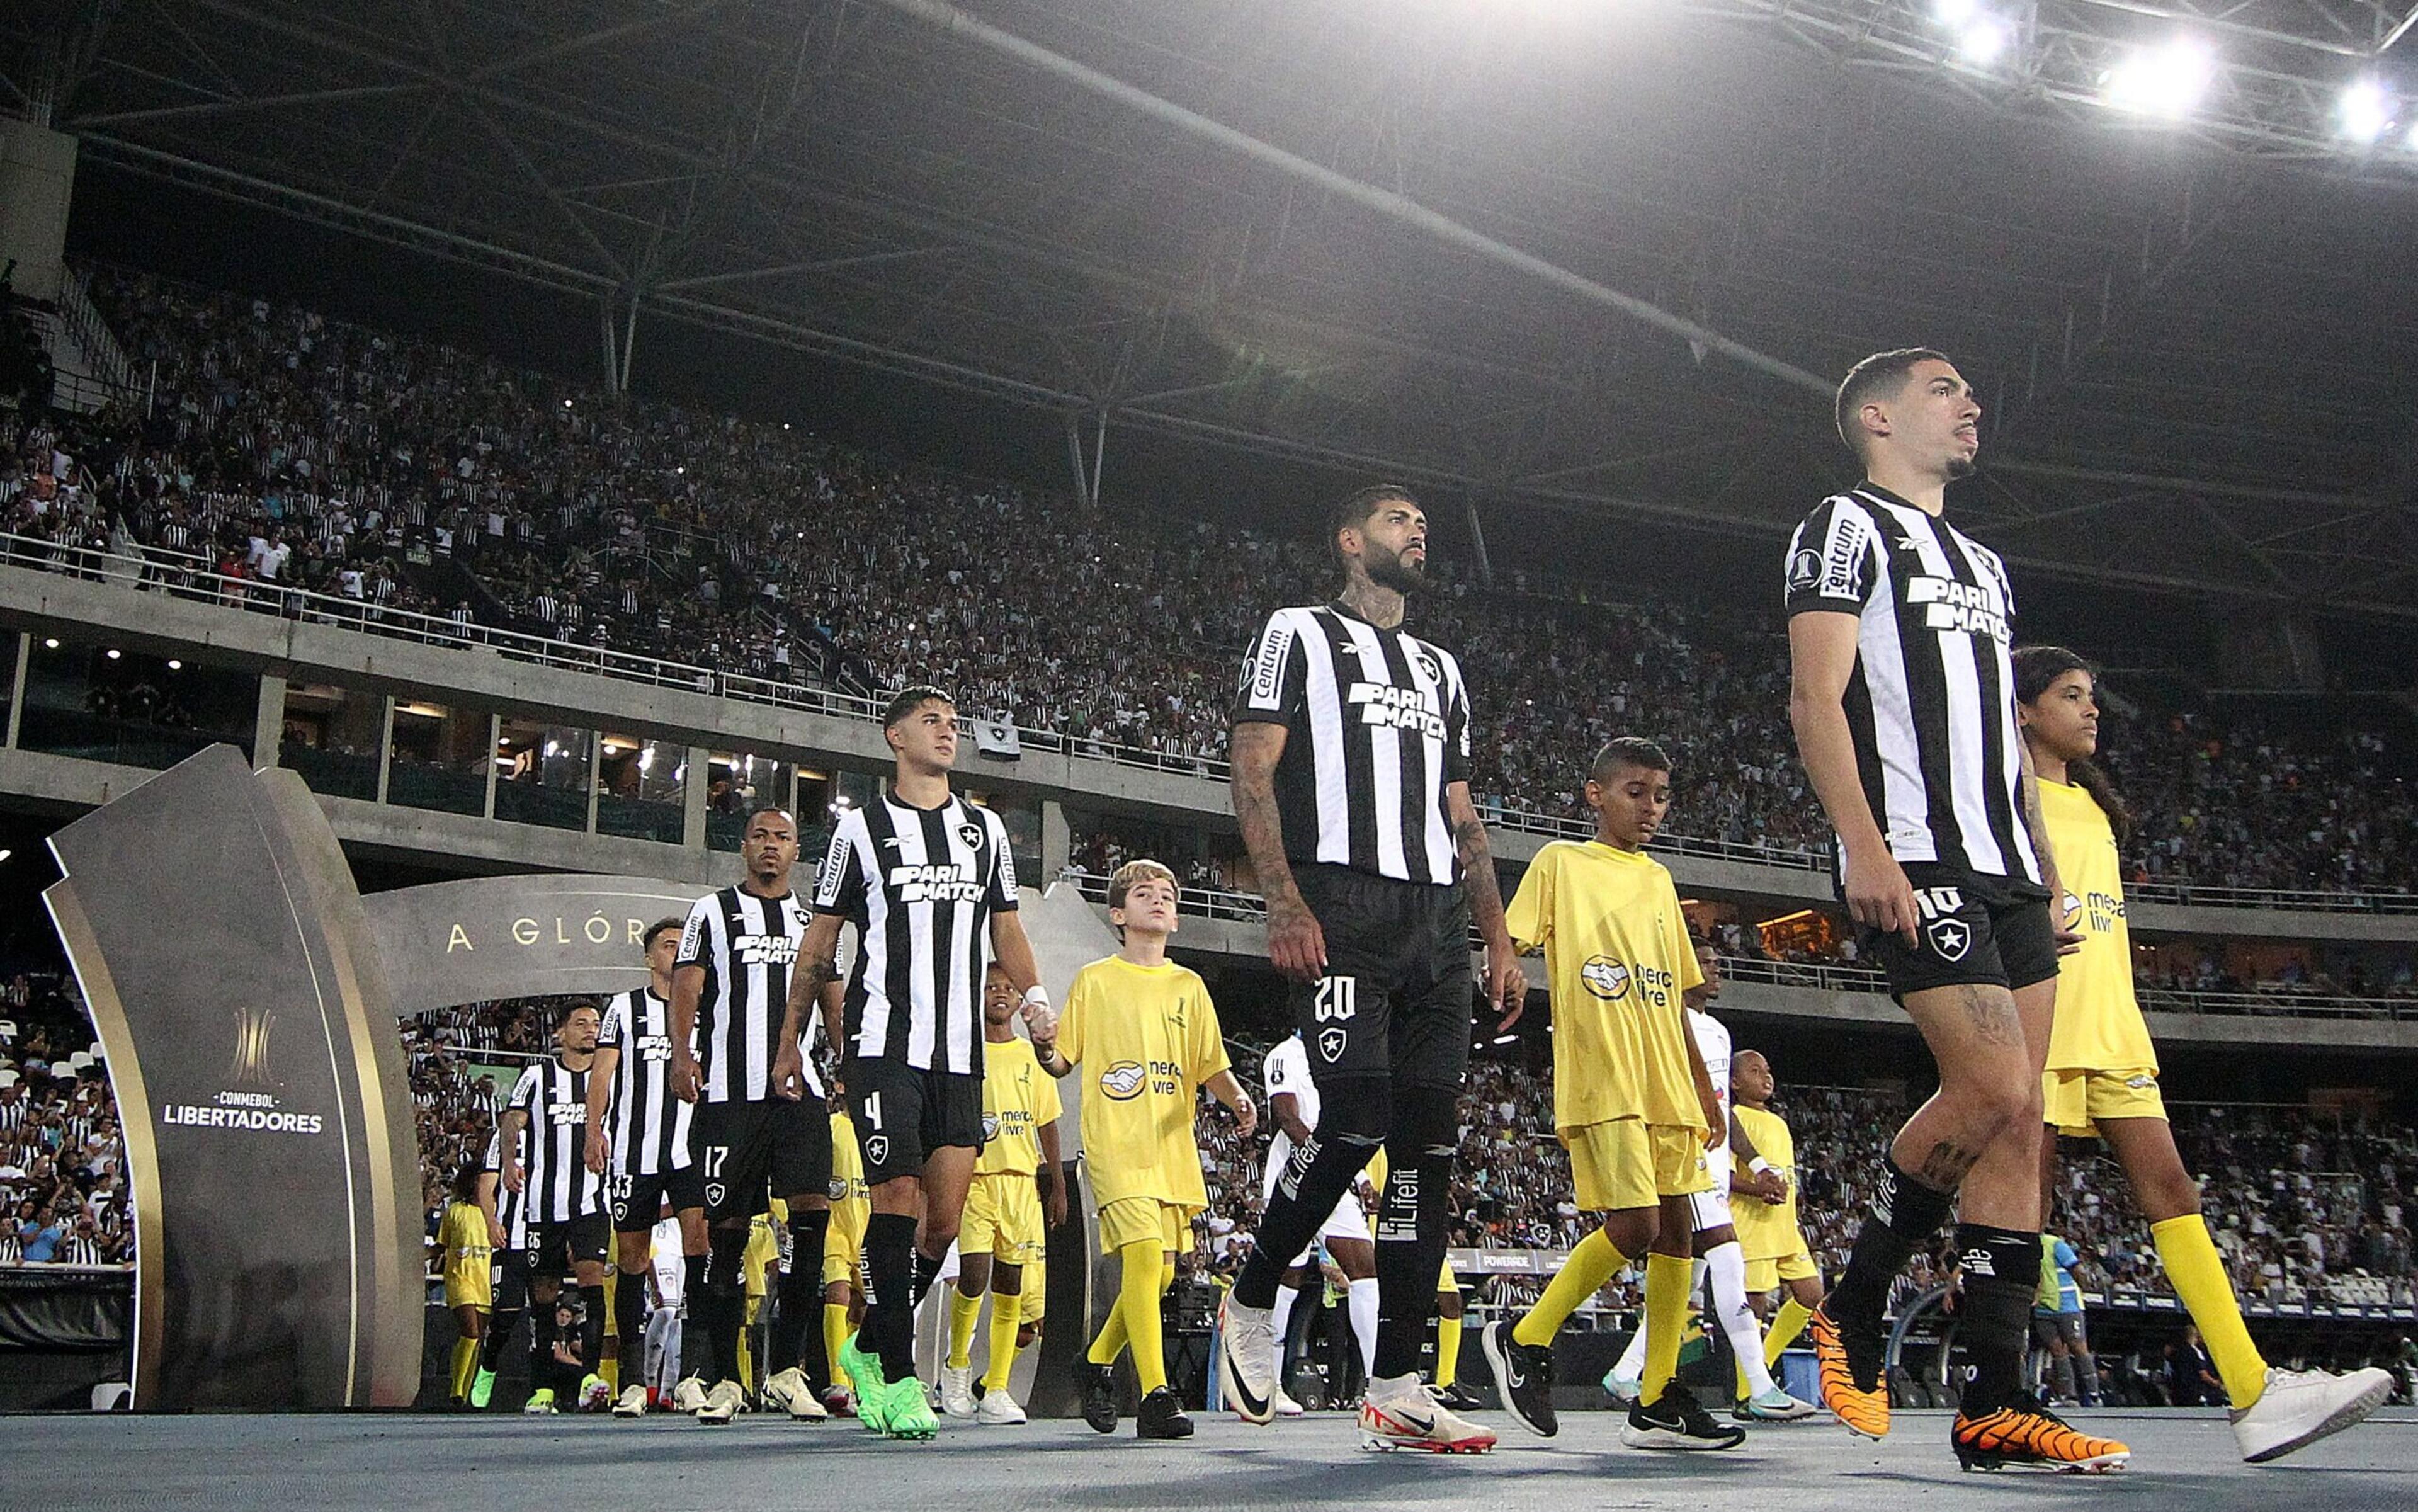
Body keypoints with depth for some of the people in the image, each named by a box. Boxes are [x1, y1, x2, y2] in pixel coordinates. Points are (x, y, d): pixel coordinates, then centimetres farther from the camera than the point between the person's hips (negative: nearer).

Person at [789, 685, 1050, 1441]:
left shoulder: (986, 829, 17)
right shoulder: (861, 828, 7)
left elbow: (1005, 928, 20)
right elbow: (820, 944, 10)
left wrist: (1033, 995, 2)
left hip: (959, 1052, 4)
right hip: (883, 1044, -4)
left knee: (945, 1218, 1)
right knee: (897, 1198, -11)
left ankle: (868, 1350, 20)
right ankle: (899, 1378, -4)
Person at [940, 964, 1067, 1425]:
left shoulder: (1033, 1057, 14)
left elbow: (1046, 1125, 16)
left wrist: (1057, 1185, 10)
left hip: (1021, 1178, 3)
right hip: (973, 1176, -3)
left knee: (1010, 1284, 1)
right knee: (974, 1274, -15)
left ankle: (996, 1391, 7)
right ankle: (957, 1365, 10)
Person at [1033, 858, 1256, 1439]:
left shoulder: (1189, 986, 16)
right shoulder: (1095, 980, 7)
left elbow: (1211, 1066, 14)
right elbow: (1064, 1060, 6)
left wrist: (1237, 1097, -5)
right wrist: (1044, 1049, -16)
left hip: (1173, 1147, 4)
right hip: (1115, 1141, -4)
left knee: (1159, 1274, 7)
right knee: (1144, 1252, -20)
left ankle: (1098, 1362, 30)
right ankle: (1156, 1395, -17)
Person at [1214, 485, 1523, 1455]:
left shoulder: (1441, 670, 27)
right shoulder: (1300, 634, 8)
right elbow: (1252, 772, -3)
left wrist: (1498, 939, 14)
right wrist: (1285, 902, -15)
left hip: (1436, 919, 6)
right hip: (1341, 911, -6)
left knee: (1428, 1146, -1)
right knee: (1356, 1121, -18)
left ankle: (1396, 1392, 2)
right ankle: (1250, 1304, 6)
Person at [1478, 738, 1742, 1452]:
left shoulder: (1659, 881, 19)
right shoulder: (1560, 862, 3)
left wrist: (1703, 1087, 20)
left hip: (1665, 1084, 7)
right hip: (1600, 1080, -7)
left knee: (1676, 1227, 2)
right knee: (1634, 1226, -15)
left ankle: (1659, 1402, 8)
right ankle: (1523, 1339, 4)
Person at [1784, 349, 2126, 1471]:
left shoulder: (1984, 565, 28)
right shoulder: (1848, 526, 3)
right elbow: (1815, 697, -9)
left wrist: (2049, 869, 17)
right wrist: (1866, 846, -21)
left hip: (2006, 870, 8)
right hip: (1915, 861, -8)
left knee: (2016, 1121, 1)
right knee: (1997, 1090, -20)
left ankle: (1994, 1405, 3)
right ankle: (1854, 1308, 0)